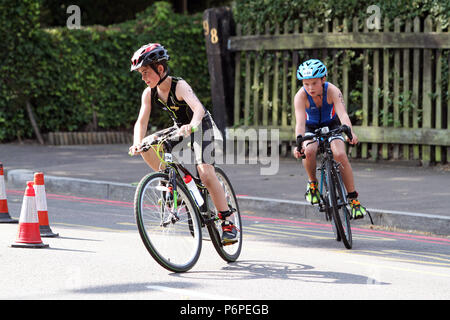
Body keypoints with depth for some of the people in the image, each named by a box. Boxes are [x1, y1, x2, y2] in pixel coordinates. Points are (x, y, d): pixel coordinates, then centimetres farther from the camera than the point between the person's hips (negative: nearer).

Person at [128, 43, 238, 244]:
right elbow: (141, 121, -17)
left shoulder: (179, 86, -28)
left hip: (201, 127, -6)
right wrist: (137, 144, -36)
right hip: (180, 129, 6)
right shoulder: (149, 94, -11)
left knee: (206, 173, -22)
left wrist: (191, 126, -63)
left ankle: (228, 223, -14)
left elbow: (198, 109, -43)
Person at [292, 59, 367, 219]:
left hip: (332, 125, 0)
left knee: (340, 154, -27)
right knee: (309, 151, -33)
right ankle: (312, 183, -4)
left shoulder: (332, 91, -28)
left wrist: (350, 132, -61)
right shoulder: (301, 96, -27)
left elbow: (342, 114, -41)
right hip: (311, 128, 0)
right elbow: (300, 122, -39)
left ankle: (353, 198, -16)